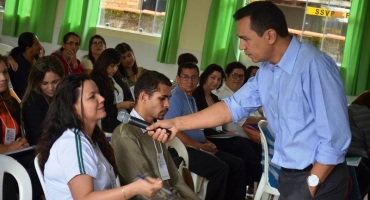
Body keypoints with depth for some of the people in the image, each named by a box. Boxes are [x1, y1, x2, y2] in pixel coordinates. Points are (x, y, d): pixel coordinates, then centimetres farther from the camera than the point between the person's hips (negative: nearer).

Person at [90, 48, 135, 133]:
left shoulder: (116, 78, 14)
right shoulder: (96, 81, -6)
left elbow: (127, 94, 24)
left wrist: (130, 103, 2)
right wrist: (119, 105, -12)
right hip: (109, 123, -7)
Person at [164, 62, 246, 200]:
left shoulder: (191, 99, 19)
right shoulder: (175, 98, -11)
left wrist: (207, 143, 7)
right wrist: (200, 146, -15)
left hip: (197, 148, 10)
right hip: (185, 150, -10)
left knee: (237, 164, -1)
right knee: (221, 168, -28)